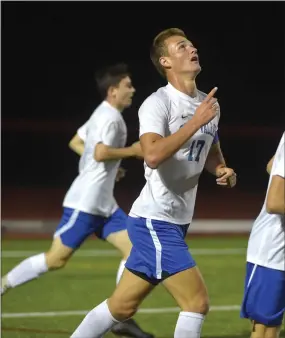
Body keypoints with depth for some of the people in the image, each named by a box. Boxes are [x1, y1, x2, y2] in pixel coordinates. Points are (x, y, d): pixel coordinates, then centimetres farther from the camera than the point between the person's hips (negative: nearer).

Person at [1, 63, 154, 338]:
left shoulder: (104, 114, 17)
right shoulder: (110, 117, -14)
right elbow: (100, 152, -29)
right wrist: (132, 151, -16)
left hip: (103, 204, 10)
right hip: (85, 202, -10)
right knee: (56, 258, -7)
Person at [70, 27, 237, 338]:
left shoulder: (208, 105, 12)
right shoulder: (158, 103, -14)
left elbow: (211, 151, 30)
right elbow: (153, 155, -31)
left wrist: (223, 171, 8)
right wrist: (196, 122, -27)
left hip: (174, 223, 8)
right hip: (154, 221, -8)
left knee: (121, 307, 12)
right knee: (197, 302, -12)